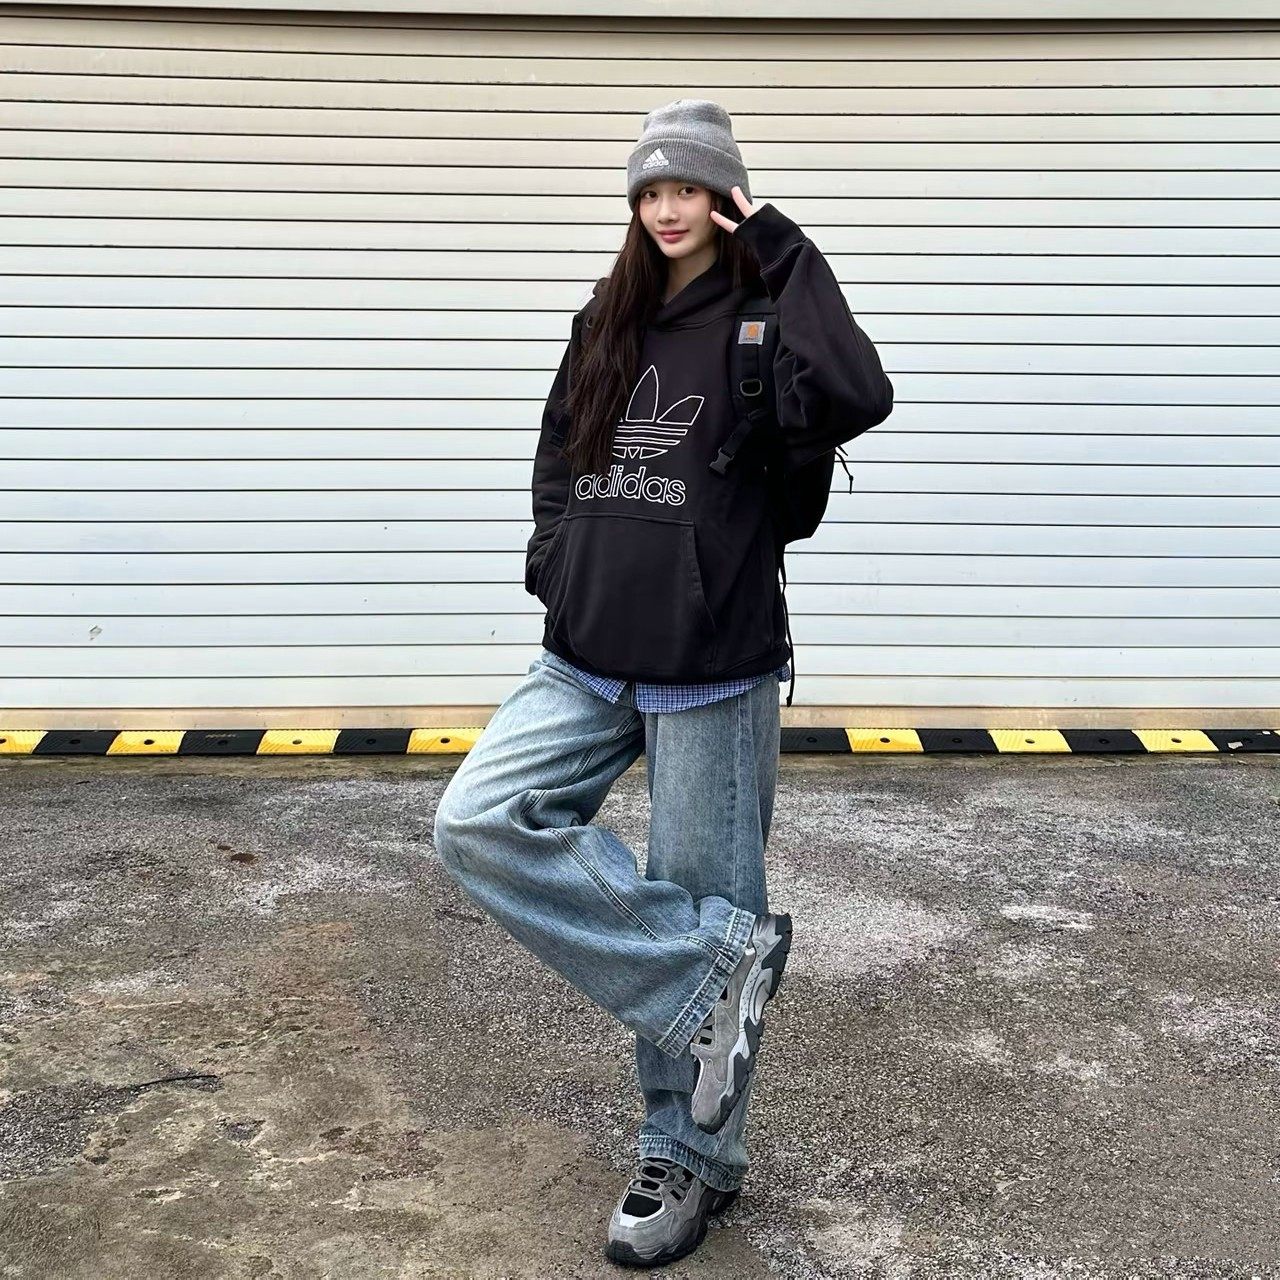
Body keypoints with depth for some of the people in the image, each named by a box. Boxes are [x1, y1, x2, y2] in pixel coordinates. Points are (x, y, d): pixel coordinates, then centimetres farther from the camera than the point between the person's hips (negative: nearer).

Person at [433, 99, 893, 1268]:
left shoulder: (760, 324, -5)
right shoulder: (606, 326, 12)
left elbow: (857, 397, -26)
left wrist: (779, 248, -16)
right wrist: (556, 563, 5)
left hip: (714, 674, -5)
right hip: (586, 664, 6)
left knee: (701, 901, 3)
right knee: (477, 823, -13)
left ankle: (691, 1158, 22)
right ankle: (723, 956, -6)